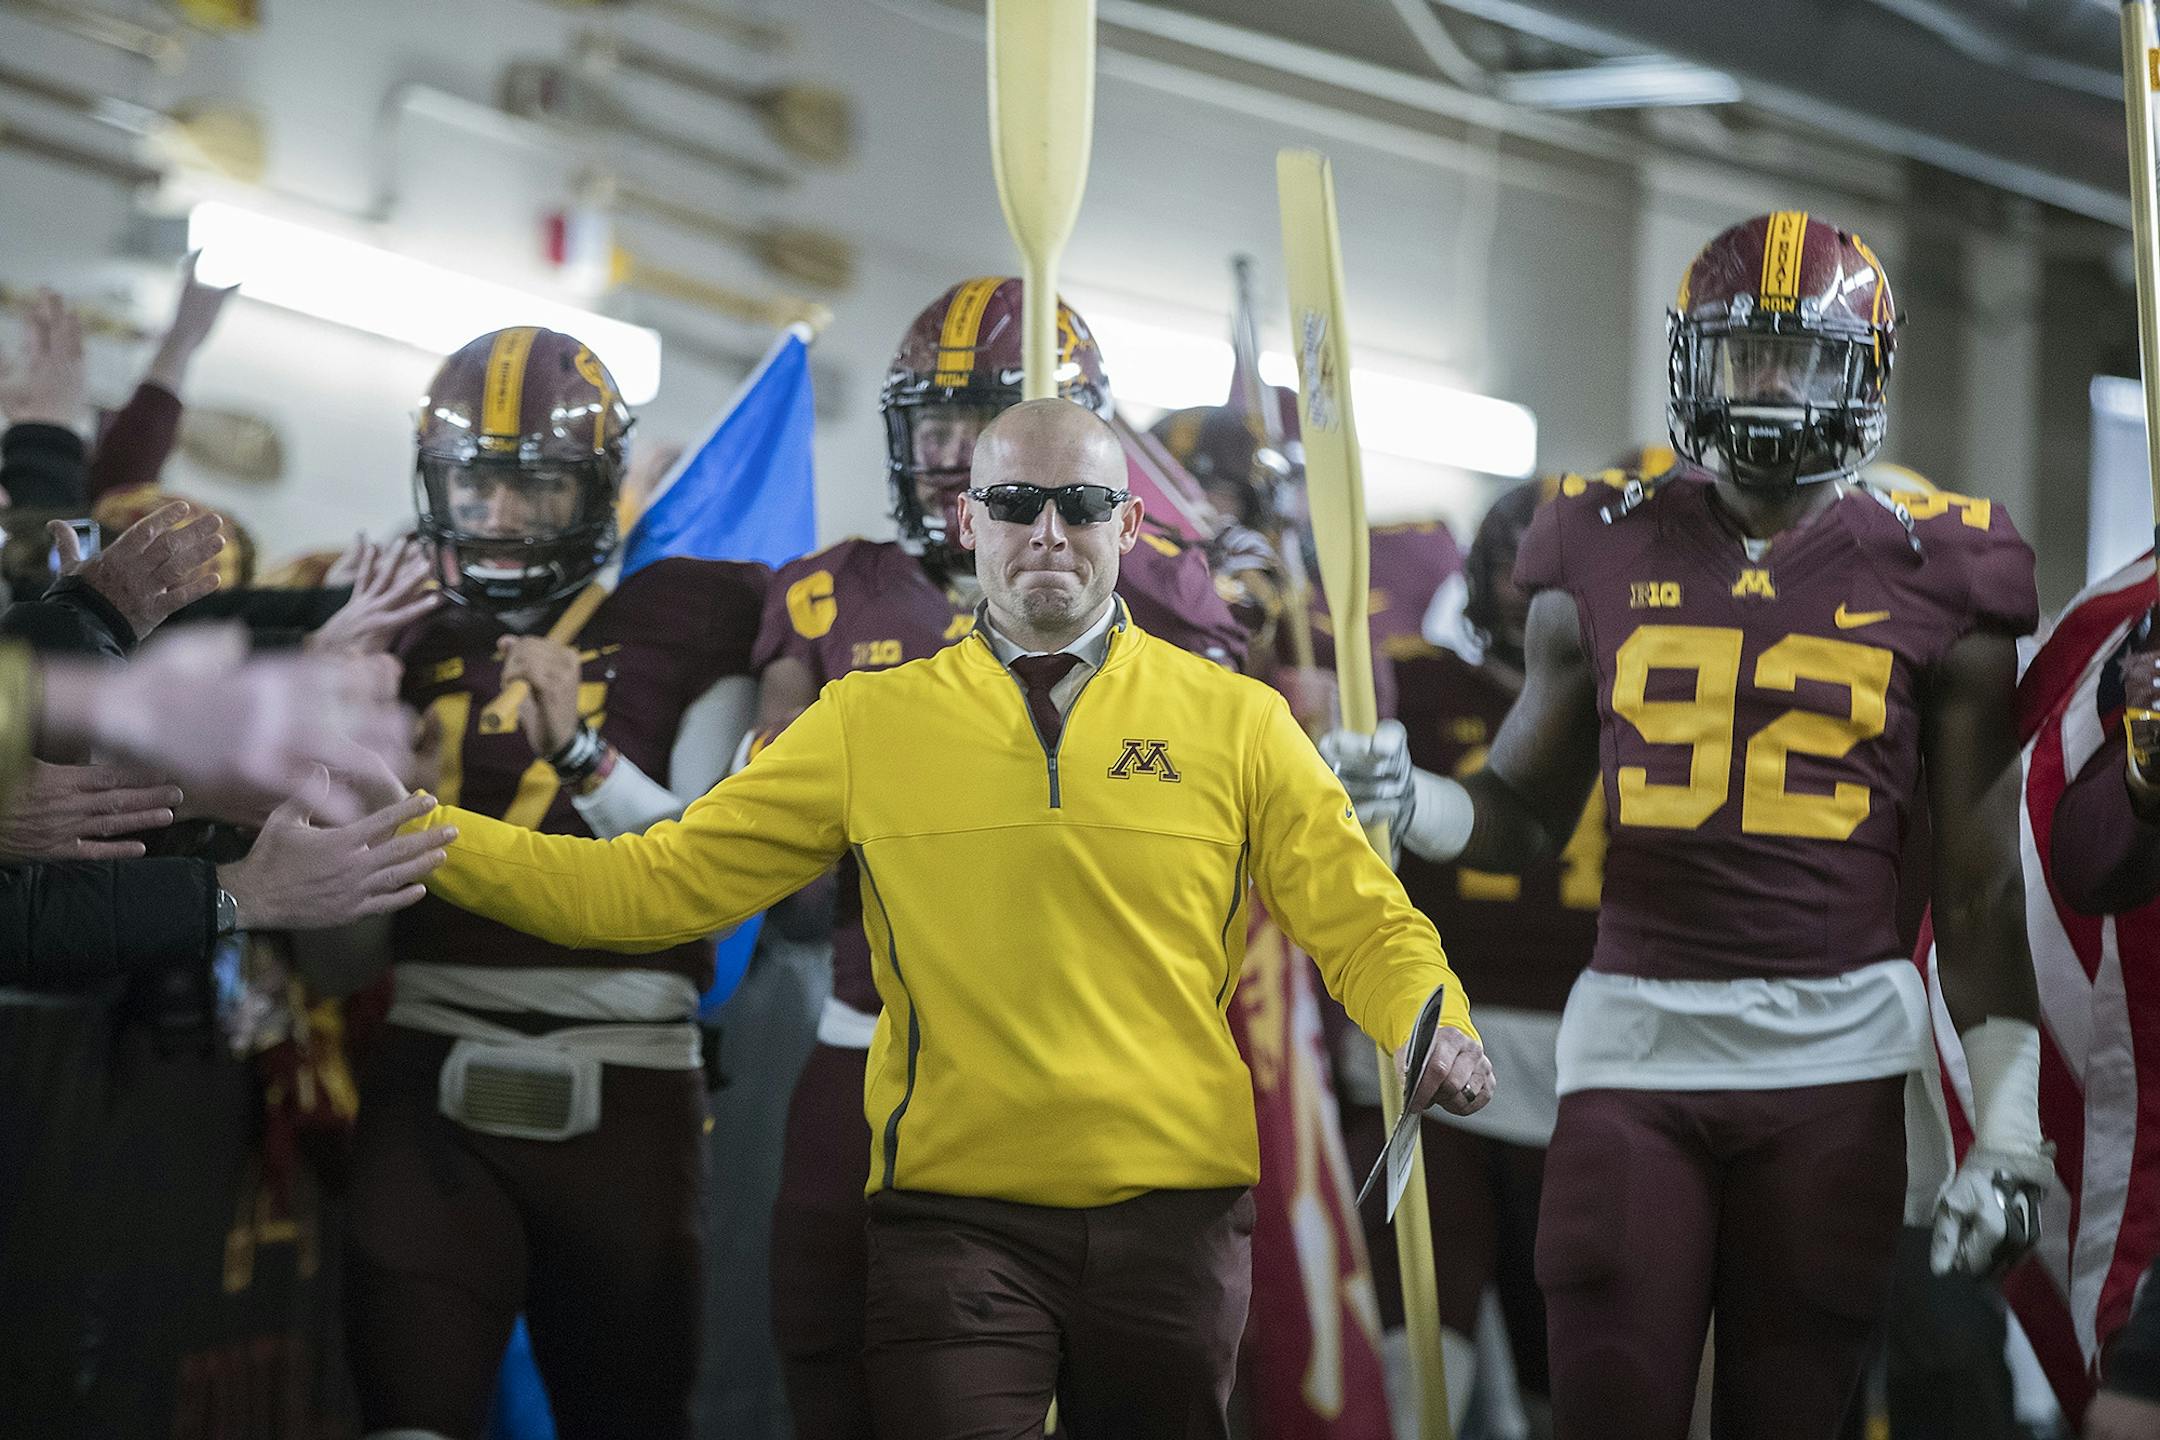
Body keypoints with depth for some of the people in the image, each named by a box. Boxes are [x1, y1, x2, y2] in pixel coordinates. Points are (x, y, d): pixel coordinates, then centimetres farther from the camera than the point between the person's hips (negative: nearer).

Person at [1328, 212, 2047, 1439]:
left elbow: (1982, 888, 5)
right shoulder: (1608, 559, 9)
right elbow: (1527, 817, 16)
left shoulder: (1933, 581, 4)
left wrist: (2011, 1135, 0)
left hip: (1834, 1057, -1)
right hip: (1636, 1043, 1)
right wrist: (1409, 803, -6)